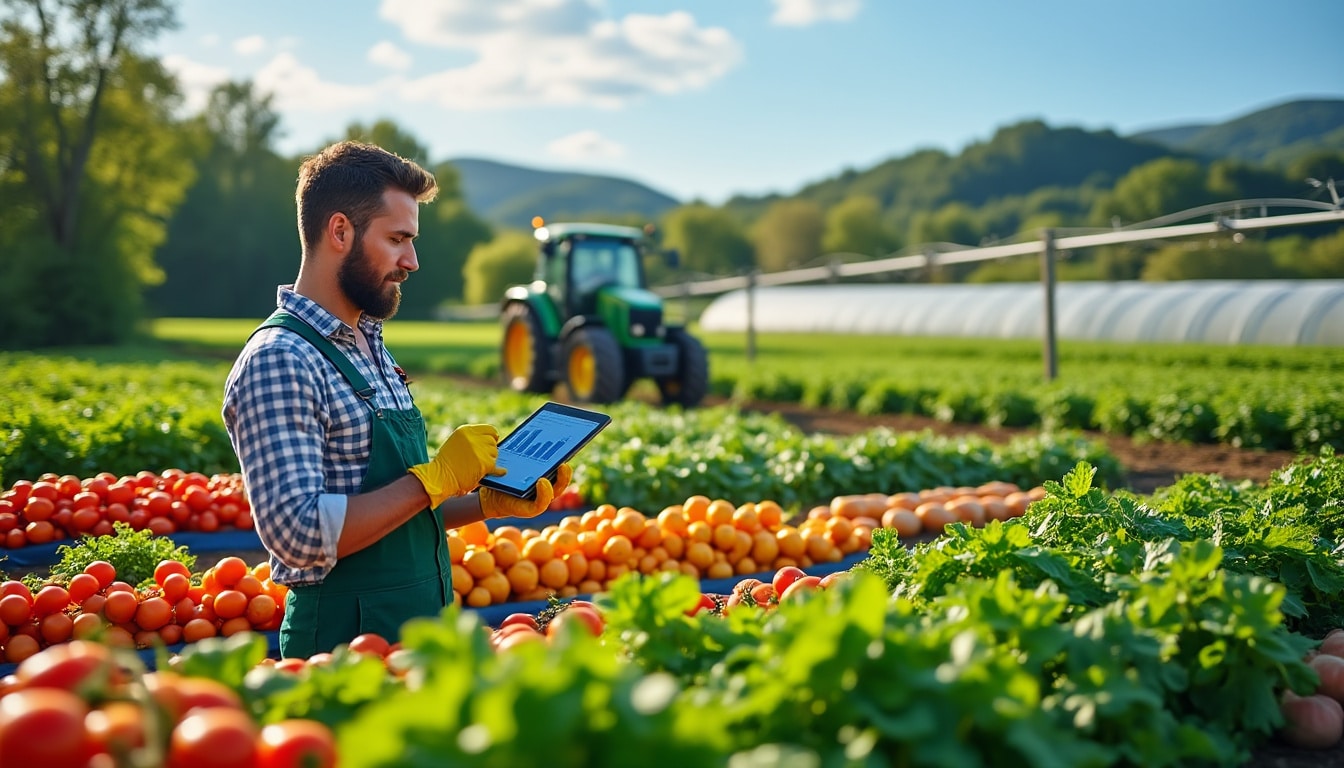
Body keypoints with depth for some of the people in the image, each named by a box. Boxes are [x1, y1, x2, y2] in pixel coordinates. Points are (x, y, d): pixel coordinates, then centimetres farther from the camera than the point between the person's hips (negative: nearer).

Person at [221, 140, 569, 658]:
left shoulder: (369, 347, 12)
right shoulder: (277, 361, -16)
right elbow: (300, 534, -25)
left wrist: (489, 502, 3)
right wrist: (436, 477, -20)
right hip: (343, 640, -8)